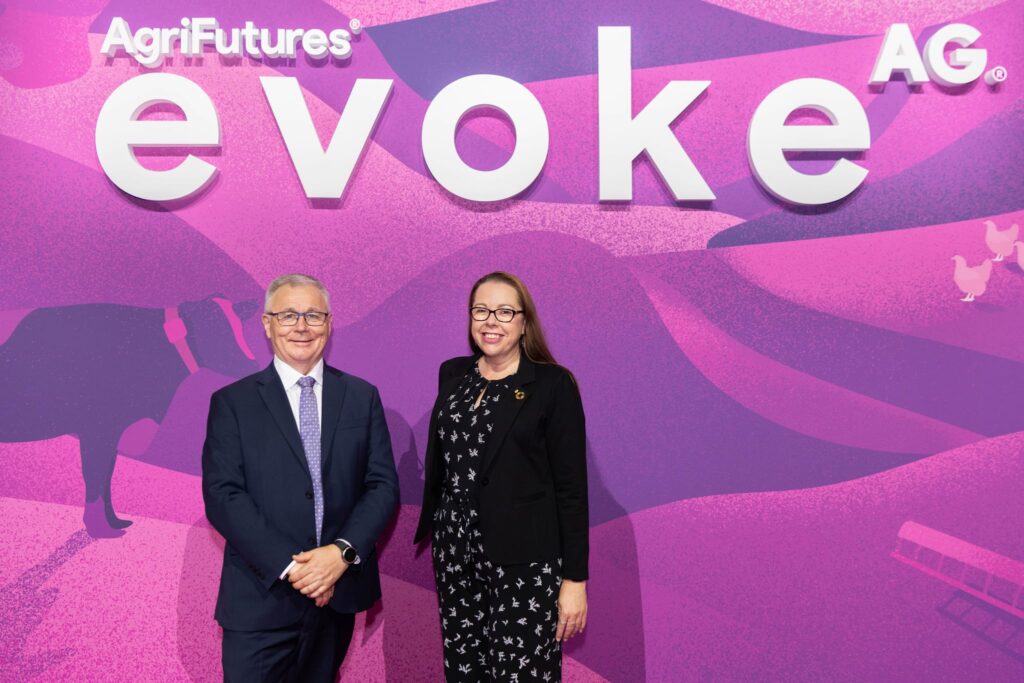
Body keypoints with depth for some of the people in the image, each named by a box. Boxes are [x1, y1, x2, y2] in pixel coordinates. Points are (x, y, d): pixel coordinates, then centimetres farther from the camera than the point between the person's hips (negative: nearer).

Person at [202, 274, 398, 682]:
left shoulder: (362, 397, 5)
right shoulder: (232, 402, -1)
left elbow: (383, 484, 1)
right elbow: (222, 496, -8)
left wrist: (342, 552, -14)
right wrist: (289, 566, -16)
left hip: (338, 593, 2)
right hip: (260, 600, -2)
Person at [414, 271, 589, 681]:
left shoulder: (553, 384, -8)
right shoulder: (452, 375, 7)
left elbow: (571, 486, -8)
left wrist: (575, 578, -9)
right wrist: (428, 529, 16)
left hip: (525, 562, -4)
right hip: (455, 554, 5)